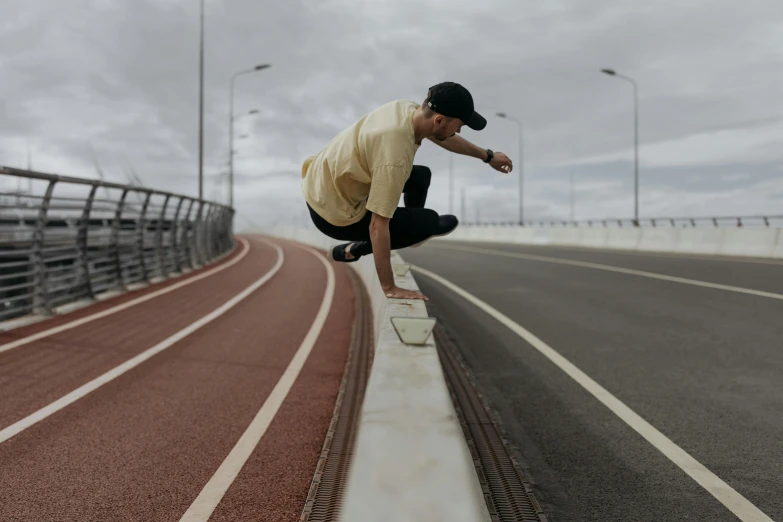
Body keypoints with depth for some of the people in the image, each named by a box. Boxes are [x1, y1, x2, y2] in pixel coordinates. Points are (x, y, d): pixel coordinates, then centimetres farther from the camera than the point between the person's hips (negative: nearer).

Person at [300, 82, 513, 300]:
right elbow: (377, 227, -31)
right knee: (428, 221, -3)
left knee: (420, 176, 16)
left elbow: (443, 137, 14)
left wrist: (487, 156, 28)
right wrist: (389, 288, -26)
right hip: (333, 215, -9)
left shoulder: (409, 108, -8)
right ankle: (353, 250, 4)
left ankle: (416, 226, 37)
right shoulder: (395, 158, -35)